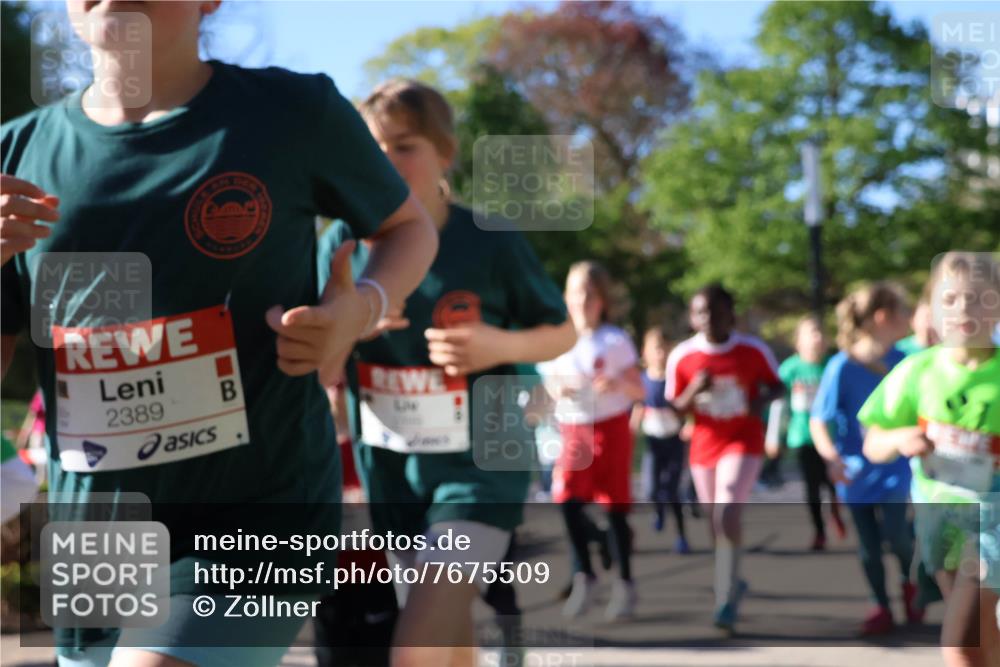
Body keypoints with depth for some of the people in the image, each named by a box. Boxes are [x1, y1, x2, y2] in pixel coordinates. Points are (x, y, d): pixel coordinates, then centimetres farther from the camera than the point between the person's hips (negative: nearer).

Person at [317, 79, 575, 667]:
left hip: (479, 468, -4)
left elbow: (563, 332, 2)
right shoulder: (345, 243, -4)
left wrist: (502, 345, -19)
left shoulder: (491, 241, -12)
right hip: (388, 471, 4)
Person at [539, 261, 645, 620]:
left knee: (615, 505, 1)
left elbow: (640, 391, -4)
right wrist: (557, 389, -11)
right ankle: (584, 577, 1)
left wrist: (619, 384, -25)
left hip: (610, 427, -2)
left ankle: (624, 584, 13)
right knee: (567, 498, -14)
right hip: (572, 429, 2)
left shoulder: (615, 341, -5)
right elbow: (550, 380, 12)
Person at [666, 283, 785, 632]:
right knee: (716, 523, 13)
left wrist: (763, 399, -18)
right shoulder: (682, 357, -5)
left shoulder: (753, 350, -9)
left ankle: (725, 597, -15)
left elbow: (777, 386, 4)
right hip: (704, 445, 3)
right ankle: (731, 583, 38)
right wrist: (694, 391, -19)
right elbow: (676, 410, 1)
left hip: (744, 442, -3)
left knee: (727, 515, -21)